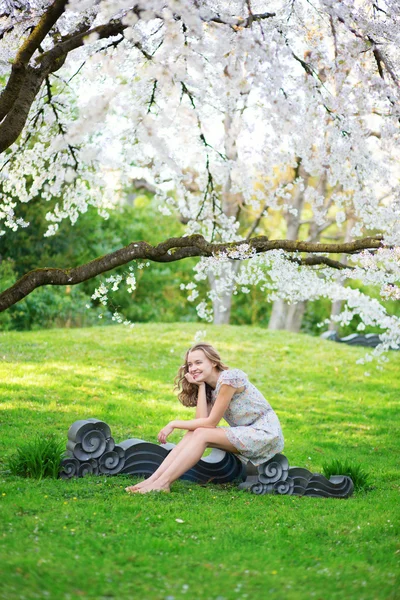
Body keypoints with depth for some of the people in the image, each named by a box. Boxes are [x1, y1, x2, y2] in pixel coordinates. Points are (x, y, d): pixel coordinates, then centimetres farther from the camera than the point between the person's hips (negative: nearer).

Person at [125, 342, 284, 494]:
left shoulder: (229, 378, -16)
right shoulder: (209, 388, 11)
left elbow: (211, 422, -15)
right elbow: (202, 419, -6)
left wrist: (174, 424, -9)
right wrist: (200, 386, -5)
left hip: (266, 433, -8)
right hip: (245, 433, 8)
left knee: (201, 434, -22)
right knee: (194, 433, -12)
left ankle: (163, 483, -25)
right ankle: (154, 478, -19)